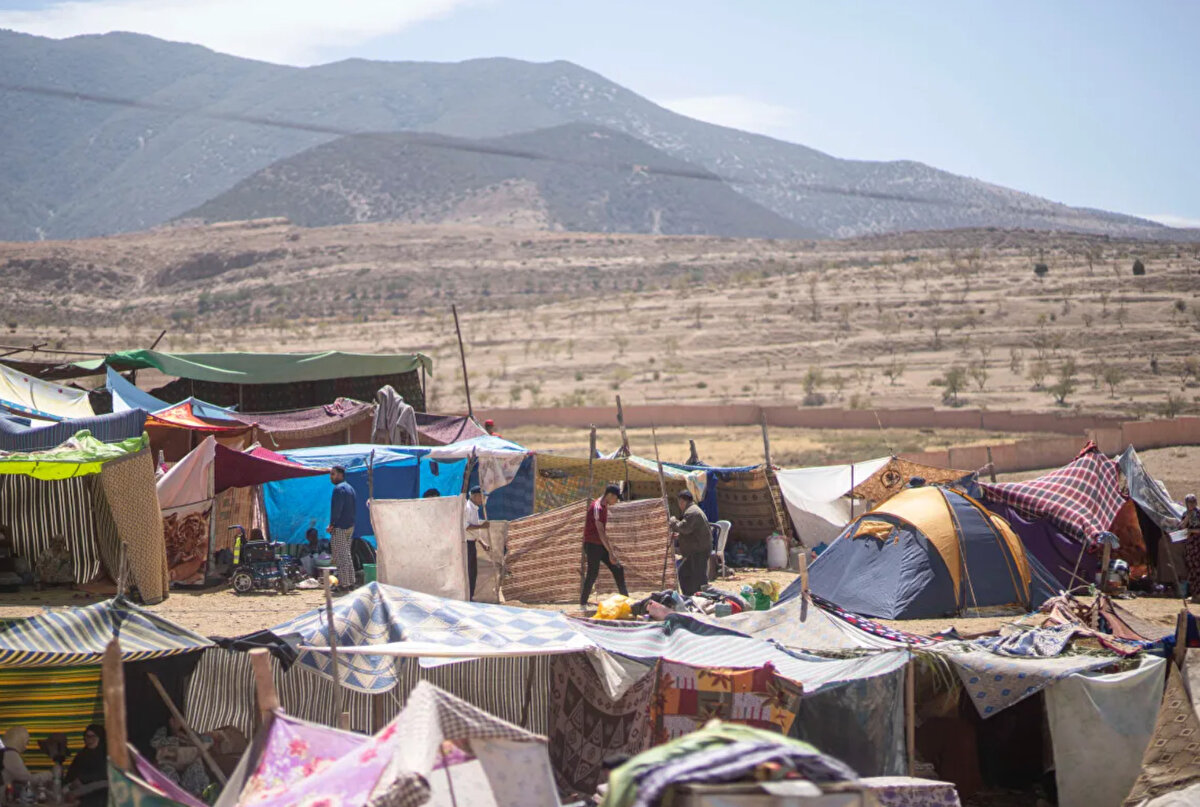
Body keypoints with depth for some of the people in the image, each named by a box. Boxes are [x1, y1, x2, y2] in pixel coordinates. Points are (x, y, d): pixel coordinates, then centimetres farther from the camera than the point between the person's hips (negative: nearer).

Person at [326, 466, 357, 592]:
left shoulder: (339, 489, -14)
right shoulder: (350, 488, 17)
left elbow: (337, 509, -21)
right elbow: (355, 507, 20)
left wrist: (332, 525, -15)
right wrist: (351, 522, 19)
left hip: (340, 528, -10)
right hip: (350, 526, 10)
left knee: (340, 556, -6)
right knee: (347, 555, 15)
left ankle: (343, 584, -6)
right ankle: (350, 582, 17)